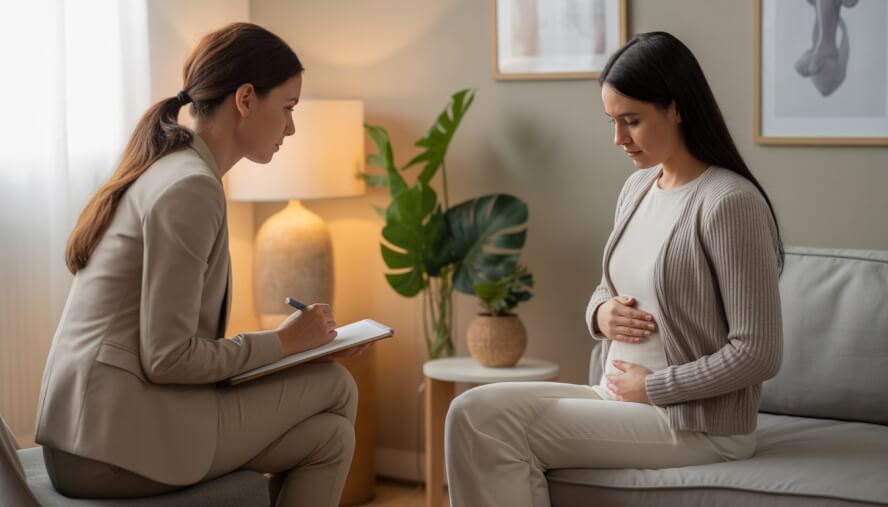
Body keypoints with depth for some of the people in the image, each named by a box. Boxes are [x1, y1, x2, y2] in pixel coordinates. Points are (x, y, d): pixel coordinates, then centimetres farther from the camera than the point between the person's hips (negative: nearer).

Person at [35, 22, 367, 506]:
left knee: (328, 435, 9)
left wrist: (303, 340, 10)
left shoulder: (168, 169, 16)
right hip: (120, 442, -9)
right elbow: (168, 357, -18)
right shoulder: (191, 186, -14)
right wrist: (283, 342, -6)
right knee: (335, 387, -2)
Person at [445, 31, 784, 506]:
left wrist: (652, 387, -14)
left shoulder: (729, 202, -17)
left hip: (696, 423, -8)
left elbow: (759, 353, -19)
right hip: (621, 401, 8)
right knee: (475, 412, -12)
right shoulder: (637, 187, 8)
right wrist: (601, 313, -2)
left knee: (486, 419, -18)